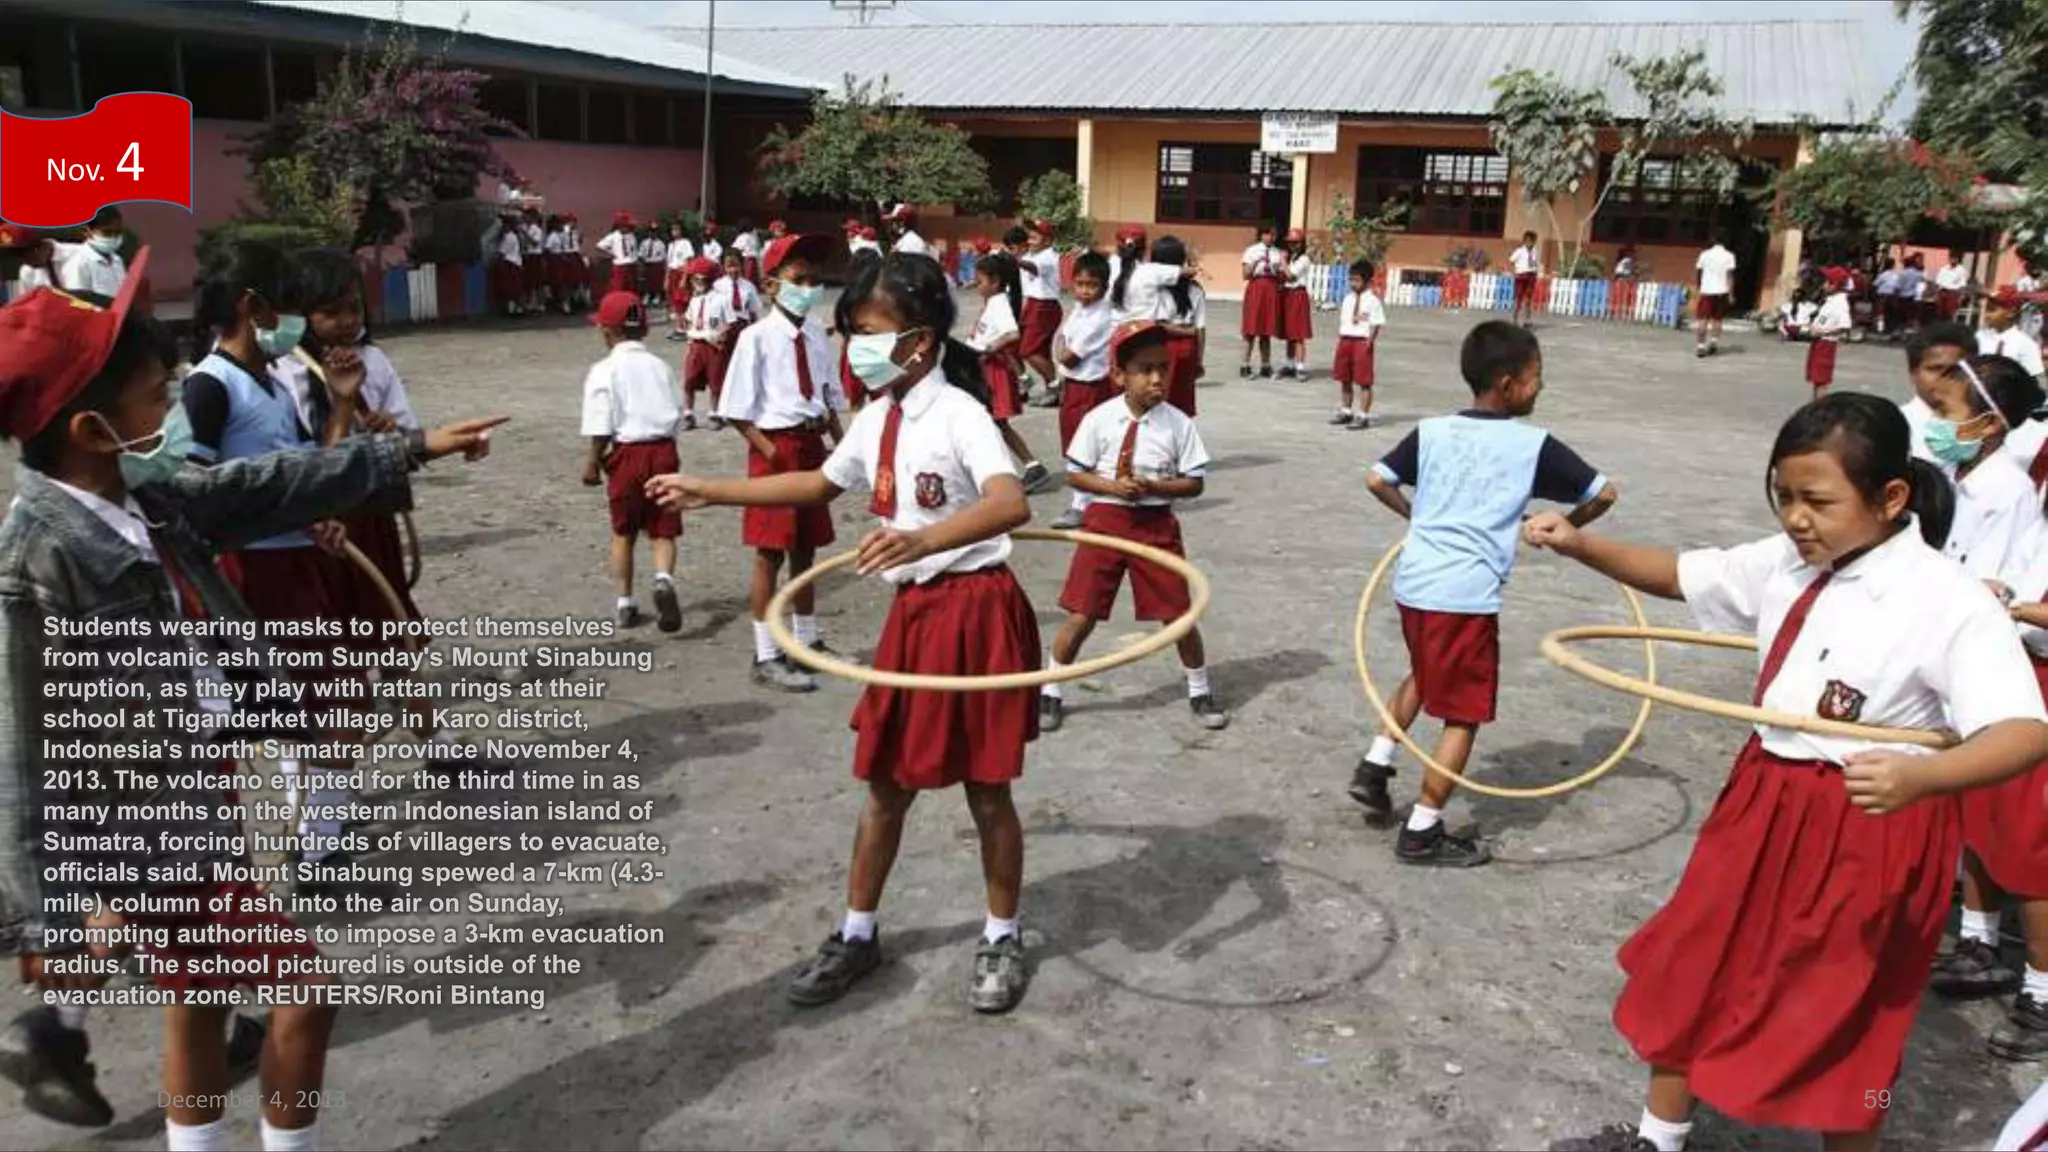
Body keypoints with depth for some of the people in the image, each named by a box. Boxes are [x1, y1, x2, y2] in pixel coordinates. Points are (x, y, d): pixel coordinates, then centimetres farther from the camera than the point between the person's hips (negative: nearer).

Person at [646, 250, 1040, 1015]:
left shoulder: (958, 414, -18)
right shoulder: (877, 419, 7)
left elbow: (1013, 504, -35)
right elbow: (820, 484, 24)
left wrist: (924, 538, -51)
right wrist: (710, 492, 23)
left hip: (976, 613, -7)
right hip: (912, 614, 7)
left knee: (986, 791, 6)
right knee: (885, 784, 15)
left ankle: (1002, 939, 26)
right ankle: (858, 933, 31)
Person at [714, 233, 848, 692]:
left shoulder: (816, 336, 5)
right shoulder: (757, 337, -11)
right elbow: (736, 410, -11)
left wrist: (842, 446, 5)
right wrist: (769, 450, -16)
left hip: (812, 446, 6)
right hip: (774, 448, -6)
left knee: (805, 548, 16)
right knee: (769, 554, 0)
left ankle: (808, 641, 30)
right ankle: (767, 657, 8)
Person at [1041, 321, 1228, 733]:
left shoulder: (1178, 424, -7)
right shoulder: (1099, 419, -8)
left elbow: (1194, 483, -3)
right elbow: (1075, 474, -1)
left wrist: (1152, 486, -18)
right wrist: (1112, 486, -17)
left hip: (1157, 524, 1)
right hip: (1105, 520, 0)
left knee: (1179, 614, 8)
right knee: (1081, 614, 3)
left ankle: (1200, 692, 29)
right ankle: (1051, 692, 21)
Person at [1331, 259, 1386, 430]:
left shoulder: (1373, 299, -8)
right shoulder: (1348, 298, 13)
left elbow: (1376, 324, -11)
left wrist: (1369, 342, -17)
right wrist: (1340, 337, 3)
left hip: (1362, 341, -8)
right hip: (1345, 340, 8)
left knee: (1363, 381, -3)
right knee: (1344, 378, 16)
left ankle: (1362, 416, 1)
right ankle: (1345, 411, 29)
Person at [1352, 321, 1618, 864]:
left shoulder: (1431, 431, 7)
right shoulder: (1534, 445, -3)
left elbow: (1377, 480, 8)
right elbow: (1603, 494, 3)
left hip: (1414, 582, 6)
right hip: (1467, 595, -6)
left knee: (1425, 674, 32)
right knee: (1463, 714, 6)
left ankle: (1375, 765, 28)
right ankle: (1422, 833, 10)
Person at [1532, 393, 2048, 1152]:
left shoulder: (1951, 603, -21)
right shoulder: (1786, 566, -1)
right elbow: (1677, 575, 11)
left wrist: (1919, 777, -48)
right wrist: (1579, 544, -6)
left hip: (1871, 836, -7)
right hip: (1765, 806, 7)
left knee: (1841, 1025, 10)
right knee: (1693, 975, 18)